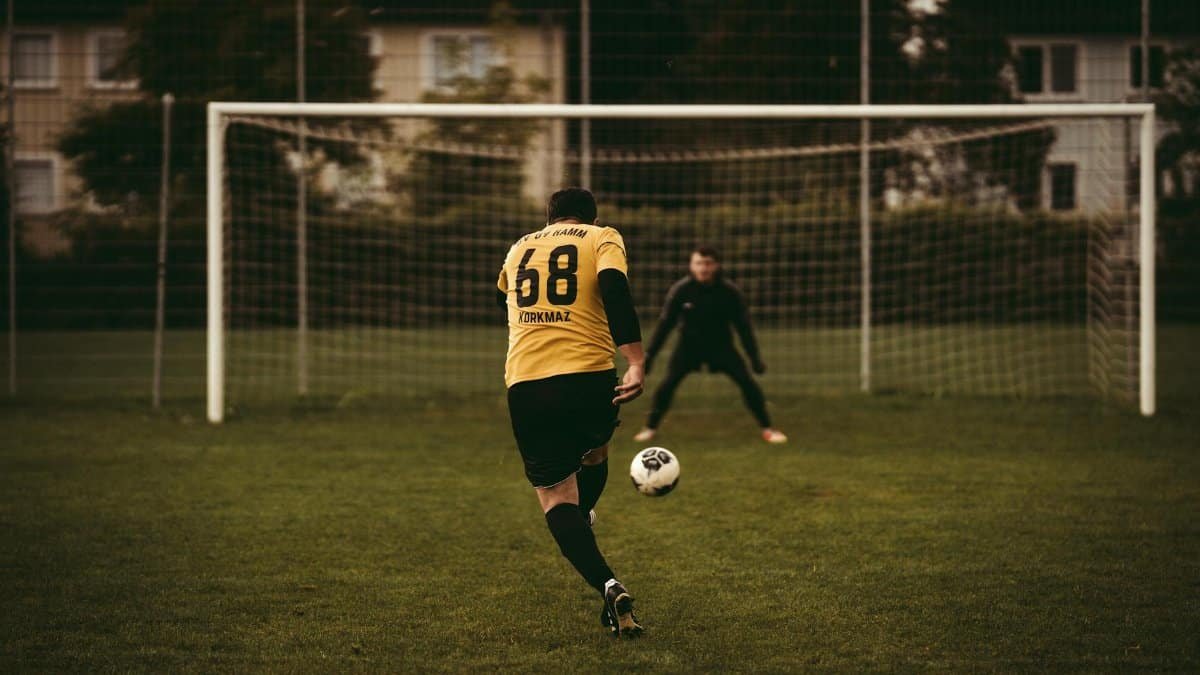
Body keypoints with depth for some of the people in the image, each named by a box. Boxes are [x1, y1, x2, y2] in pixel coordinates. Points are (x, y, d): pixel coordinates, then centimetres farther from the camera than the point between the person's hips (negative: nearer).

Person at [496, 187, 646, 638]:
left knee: (555, 495, 3)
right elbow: (615, 286, -13)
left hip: (524, 384, 2)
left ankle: (607, 585, -15)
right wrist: (635, 362, -21)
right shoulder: (602, 237, 9)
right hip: (589, 378, -1)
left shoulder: (520, 247, 21)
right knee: (595, 453, 32)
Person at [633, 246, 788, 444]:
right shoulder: (680, 290, -17)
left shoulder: (729, 292, -17)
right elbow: (665, 323, -11)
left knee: (746, 381, -12)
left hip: (721, 345, 0)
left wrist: (755, 357, -8)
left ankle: (767, 429, 2)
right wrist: (649, 354, -14)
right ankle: (650, 428, -1)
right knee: (669, 382, -17)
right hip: (689, 345, 0)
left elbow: (743, 325, -7)